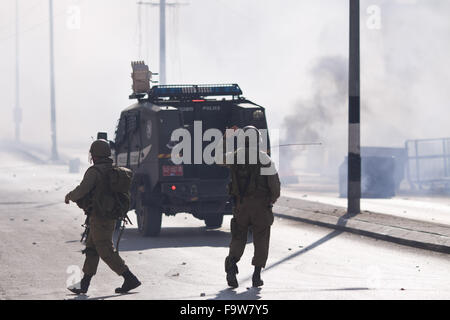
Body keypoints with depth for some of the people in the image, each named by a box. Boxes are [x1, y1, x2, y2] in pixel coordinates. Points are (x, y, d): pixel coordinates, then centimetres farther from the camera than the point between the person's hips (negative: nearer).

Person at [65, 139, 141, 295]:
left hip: (99, 217, -9)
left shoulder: (94, 171, -15)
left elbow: (82, 190, -24)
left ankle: (130, 279, -11)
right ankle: (84, 284, 17)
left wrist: (69, 196, -2)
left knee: (106, 251, -6)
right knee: (91, 249, 14)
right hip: (111, 216, 9)